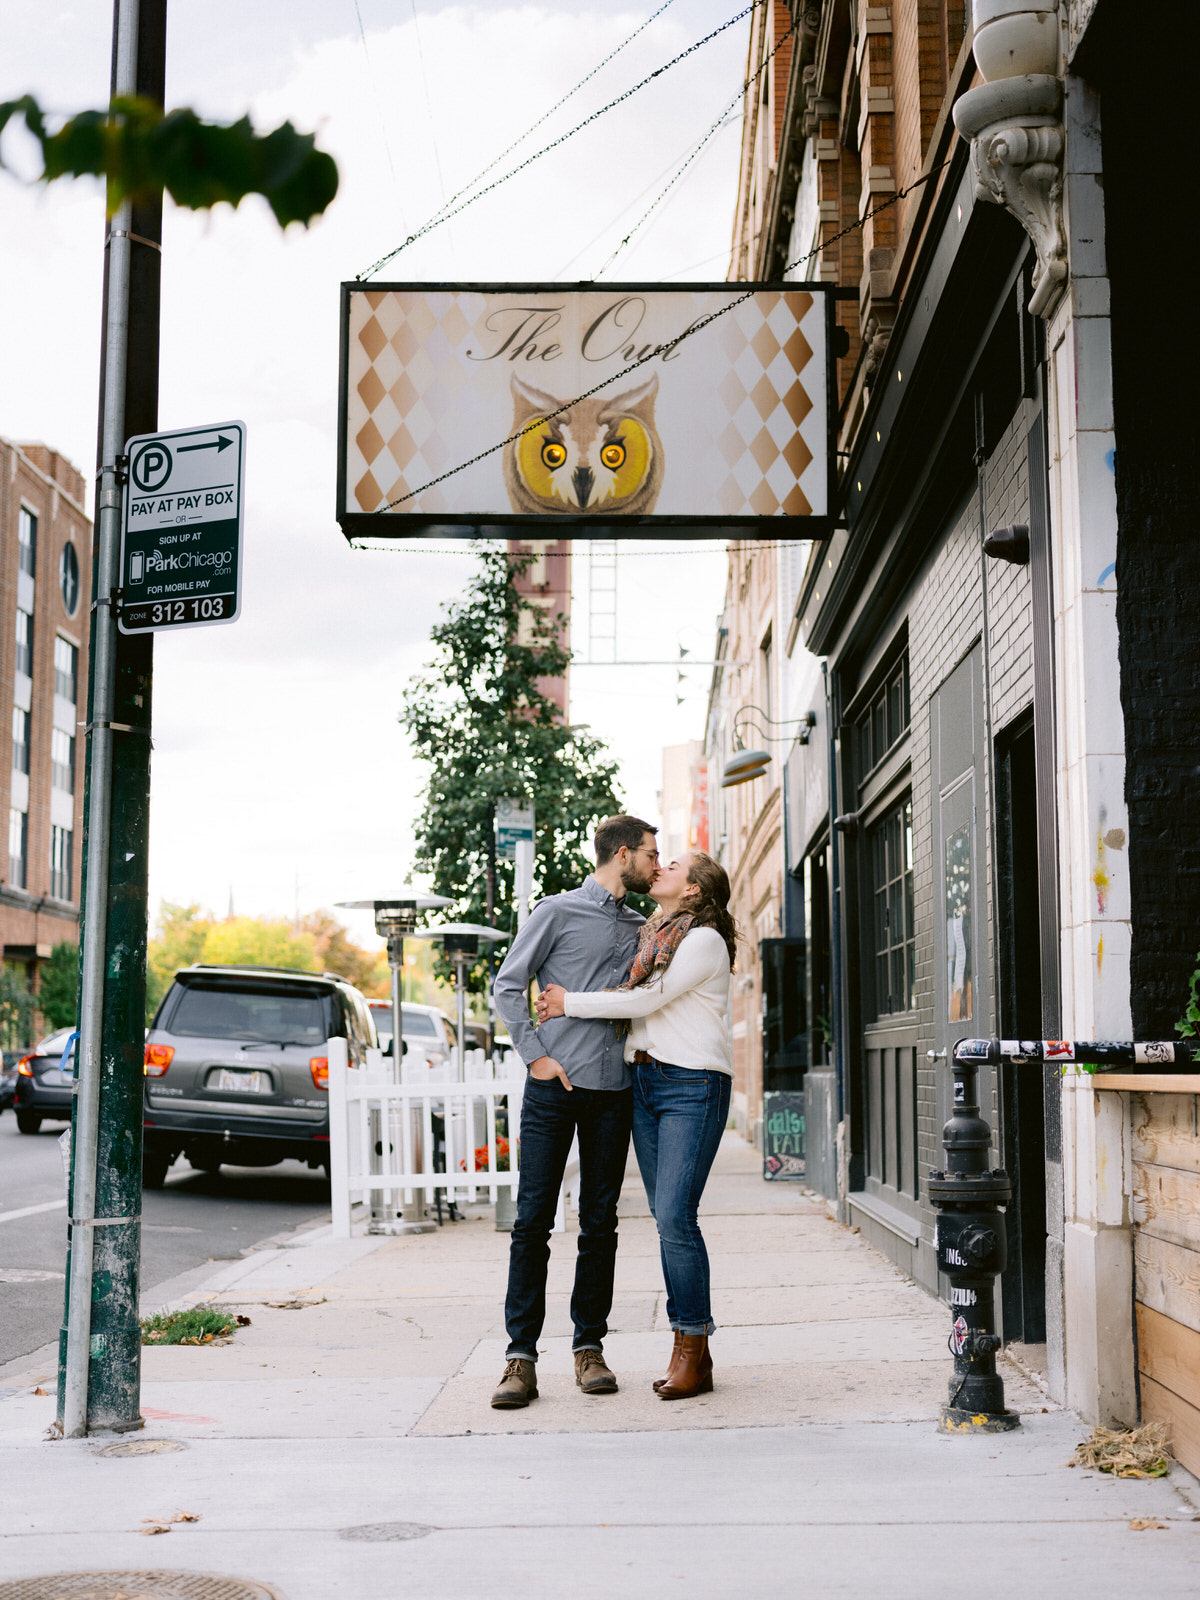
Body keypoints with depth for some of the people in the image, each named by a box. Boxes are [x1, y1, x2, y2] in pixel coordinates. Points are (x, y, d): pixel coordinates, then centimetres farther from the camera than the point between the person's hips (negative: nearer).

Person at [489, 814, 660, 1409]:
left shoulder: (642, 928, 16)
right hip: (554, 1086, -5)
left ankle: (589, 1347, 14)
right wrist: (535, 1055, -7)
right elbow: (508, 986, 0)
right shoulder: (558, 912, 1)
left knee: (600, 1223, 6)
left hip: (613, 1091, 5)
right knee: (533, 1219, -5)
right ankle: (521, 1356, -1)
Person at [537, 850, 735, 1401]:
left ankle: (692, 1351, -4)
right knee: (667, 1218, 5)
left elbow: (648, 1000, -14)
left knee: (675, 1216, -13)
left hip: (693, 1086, -8)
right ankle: (689, 1350, 10)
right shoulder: (651, 939, 18)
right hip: (643, 1082, 8)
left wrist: (571, 1002, -7)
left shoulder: (704, 940, -7)